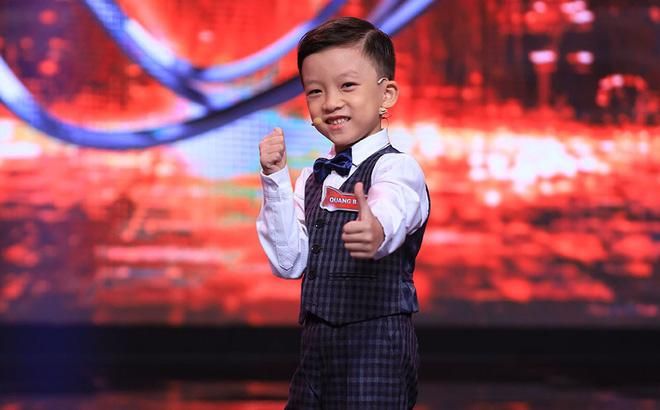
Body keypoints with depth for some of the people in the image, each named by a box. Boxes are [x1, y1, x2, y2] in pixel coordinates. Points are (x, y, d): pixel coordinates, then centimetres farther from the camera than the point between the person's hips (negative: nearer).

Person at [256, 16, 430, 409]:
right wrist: (276, 179, -5)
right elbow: (289, 263, 3)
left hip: (376, 344, -7)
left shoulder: (397, 168, -11)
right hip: (317, 343, 7)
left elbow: (392, 214, -34)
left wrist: (376, 234, -58)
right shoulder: (313, 178, 11)